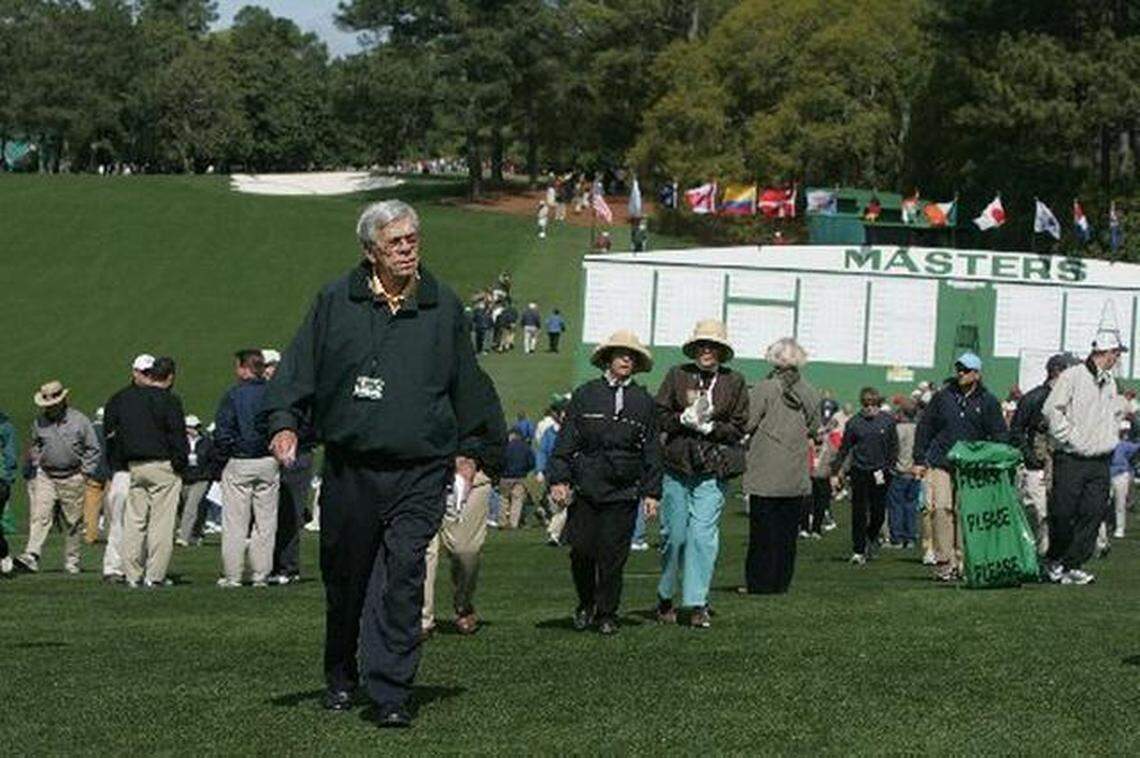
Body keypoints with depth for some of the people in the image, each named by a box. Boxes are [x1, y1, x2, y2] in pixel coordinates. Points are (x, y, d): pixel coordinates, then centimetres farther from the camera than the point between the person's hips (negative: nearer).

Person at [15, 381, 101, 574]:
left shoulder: (79, 421, -2)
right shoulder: (39, 422, 4)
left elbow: (93, 449, 4)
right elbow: (34, 446, 20)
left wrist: (85, 473, -1)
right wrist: (37, 464, 8)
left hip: (73, 480, -1)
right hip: (45, 477, 1)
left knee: (72, 522, 4)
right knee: (39, 516, -13)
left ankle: (71, 562, 13)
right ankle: (31, 556, -21)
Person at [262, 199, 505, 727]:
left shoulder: (442, 307, 8)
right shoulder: (336, 302, 5)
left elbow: (467, 384, 17)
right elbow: (299, 367, 8)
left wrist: (475, 447, 18)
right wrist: (285, 422, -5)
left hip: (421, 471, -1)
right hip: (349, 468, 1)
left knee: (402, 578, -11)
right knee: (345, 578, 10)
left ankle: (391, 693, -10)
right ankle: (340, 677, 30)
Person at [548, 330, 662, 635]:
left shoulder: (644, 402, 10)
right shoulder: (585, 395, 7)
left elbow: (651, 451, 11)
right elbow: (566, 441, 6)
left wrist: (652, 492, 5)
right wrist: (559, 479, -3)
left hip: (624, 492, 0)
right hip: (586, 487, 0)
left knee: (612, 555, -1)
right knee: (581, 551, -2)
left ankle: (607, 613, 12)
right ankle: (586, 605, 20)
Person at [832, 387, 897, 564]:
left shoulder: (887, 421, 2)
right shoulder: (854, 422, -1)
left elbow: (894, 447, 8)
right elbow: (844, 448, 4)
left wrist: (890, 467, -1)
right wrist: (834, 470, 0)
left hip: (880, 472, 1)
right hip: (859, 472, -1)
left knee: (879, 511, 4)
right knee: (859, 512, -3)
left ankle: (871, 538, 32)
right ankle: (858, 551, 1)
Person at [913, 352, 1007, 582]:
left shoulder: (987, 402, 6)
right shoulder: (942, 397, 8)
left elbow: (1000, 435, 8)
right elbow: (924, 428, 13)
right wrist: (919, 460, 8)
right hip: (940, 464, 0)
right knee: (941, 509, -13)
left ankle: (962, 562, 6)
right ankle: (944, 562, -9)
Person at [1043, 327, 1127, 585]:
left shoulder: (1110, 383, 16)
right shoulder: (1072, 377, -7)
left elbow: (1117, 413, 32)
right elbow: (1052, 410, -11)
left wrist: (1110, 437, 16)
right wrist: (1072, 438, -14)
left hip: (1100, 461, 6)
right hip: (1071, 459, -6)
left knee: (1094, 513, -2)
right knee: (1062, 513, -3)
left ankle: (1072, 566, 4)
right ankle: (1054, 561, 16)